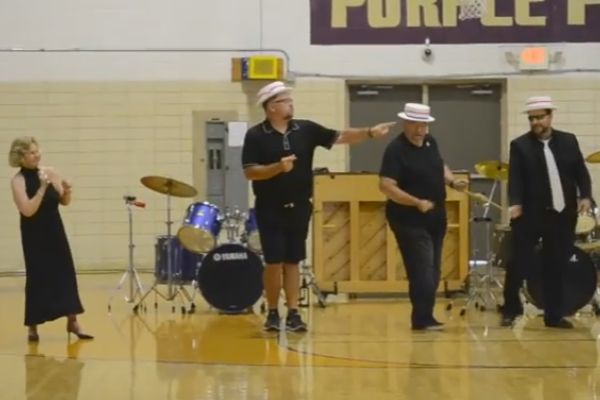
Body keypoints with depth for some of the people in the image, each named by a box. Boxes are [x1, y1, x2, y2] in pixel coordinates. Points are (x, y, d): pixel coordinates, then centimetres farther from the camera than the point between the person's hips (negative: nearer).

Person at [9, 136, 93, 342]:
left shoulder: (50, 173, -1)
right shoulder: (18, 181, -13)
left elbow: (64, 202, 7)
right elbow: (28, 210, -23)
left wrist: (67, 191, -14)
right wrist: (42, 188, -27)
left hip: (55, 232, 4)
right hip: (34, 236, -4)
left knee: (66, 274, 3)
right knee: (37, 277, -2)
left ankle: (73, 322, 12)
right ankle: (33, 327, 11)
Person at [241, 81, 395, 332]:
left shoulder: (305, 129, 3)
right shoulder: (255, 136, -7)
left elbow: (340, 137, 0)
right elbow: (249, 172, -12)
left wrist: (370, 132, -12)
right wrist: (278, 167, -25)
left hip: (299, 208, 3)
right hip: (270, 210, -3)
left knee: (293, 262, 8)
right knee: (274, 263, -2)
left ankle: (293, 314, 10)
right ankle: (272, 313, 11)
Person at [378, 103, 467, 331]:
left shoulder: (430, 142, 6)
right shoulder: (395, 149, -17)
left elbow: (440, 167, 23)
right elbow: (386, 187, -23)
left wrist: (453, 182, 2)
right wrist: (417, 202, -29)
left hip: (435, 219, 8)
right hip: (410, 221, -8)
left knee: (432, 271, 11)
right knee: (422, 271, -12)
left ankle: (424, 317, 20)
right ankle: (422, 319, -7)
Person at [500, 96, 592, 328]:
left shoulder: (569, 141, 8)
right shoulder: (520, 145, 0)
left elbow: (581, 172, 7)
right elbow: (515, 178, -9)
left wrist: (585, 196, -9)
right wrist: (515, 203, -24)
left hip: (563, 214, 2)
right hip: (530, 214, -2)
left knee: (556, 267, 7)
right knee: (518, 263, -1)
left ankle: (554, 315, 16)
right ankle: (511, 309, 17)